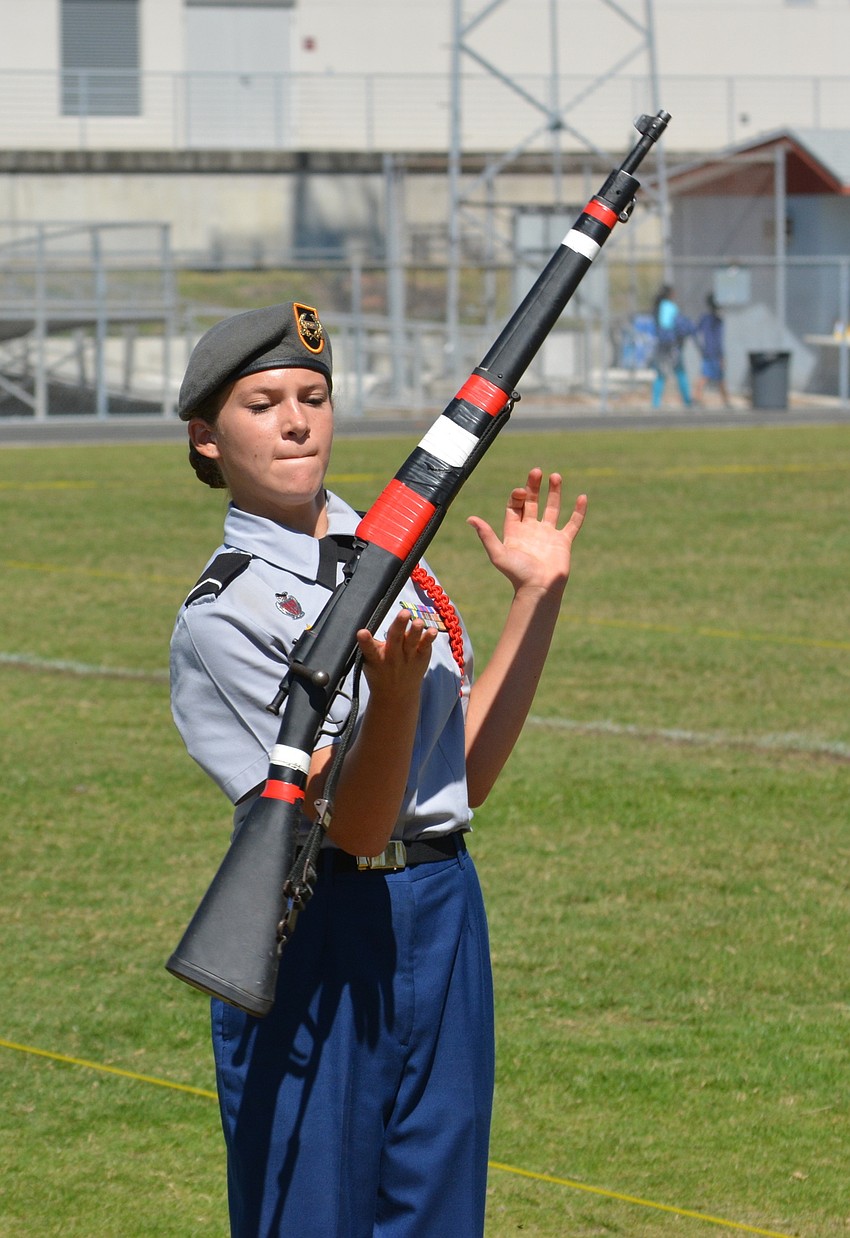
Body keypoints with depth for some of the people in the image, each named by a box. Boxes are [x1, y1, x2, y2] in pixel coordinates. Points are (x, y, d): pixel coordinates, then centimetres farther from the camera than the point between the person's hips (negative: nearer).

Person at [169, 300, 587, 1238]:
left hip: (444, 917, 7)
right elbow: (352, 822, -16)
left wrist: (538, 595, 10)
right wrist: (394, 694, -34)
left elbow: (465, 774, 13)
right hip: (317, 939, -7)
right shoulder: (220, 616, -11)